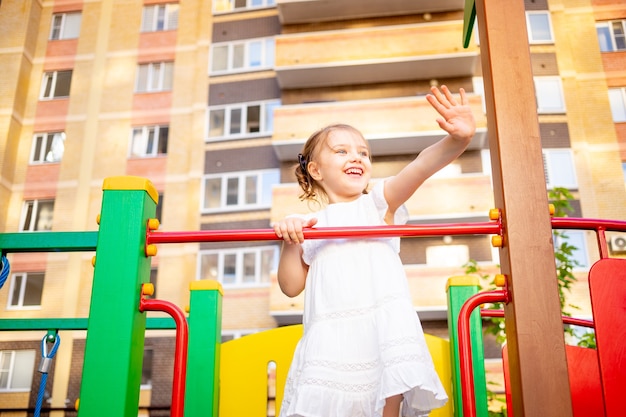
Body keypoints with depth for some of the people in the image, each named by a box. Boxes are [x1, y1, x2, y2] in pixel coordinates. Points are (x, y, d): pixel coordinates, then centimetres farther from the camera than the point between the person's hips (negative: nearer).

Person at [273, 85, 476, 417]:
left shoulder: (378, 202, 11)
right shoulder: (309, 225, 14)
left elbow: (421, 166, -8)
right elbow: (291, 286, 10)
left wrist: (457, 140, -25)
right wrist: (290, 244, -5)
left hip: (384, 324, -1)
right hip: (330, 335, 1)